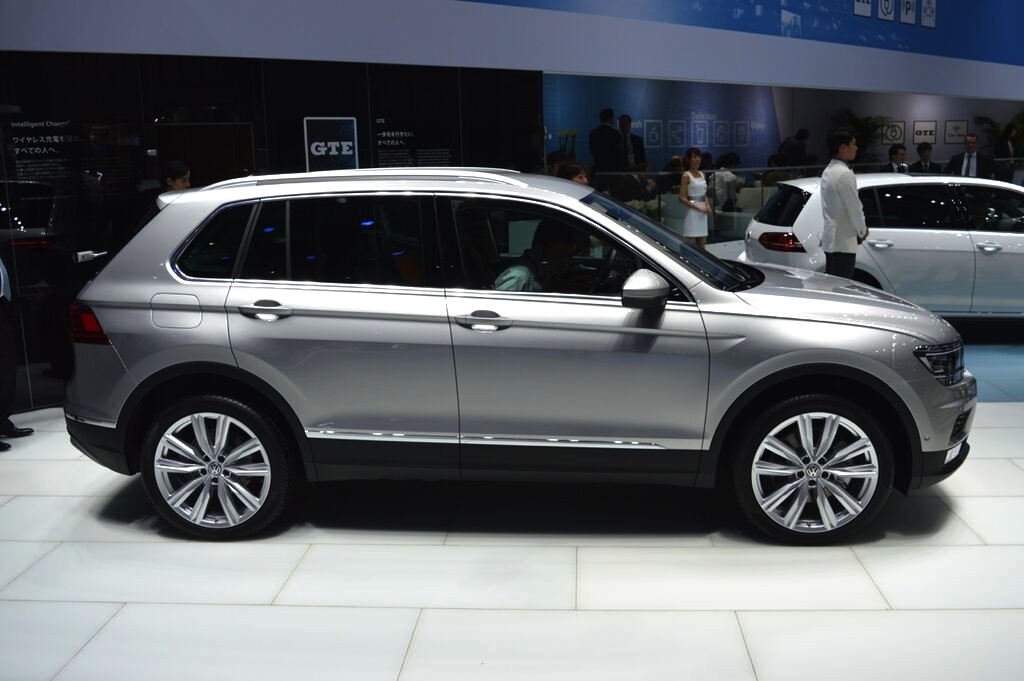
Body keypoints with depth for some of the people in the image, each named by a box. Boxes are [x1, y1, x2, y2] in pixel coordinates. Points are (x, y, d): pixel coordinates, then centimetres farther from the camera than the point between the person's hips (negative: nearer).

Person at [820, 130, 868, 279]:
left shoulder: (828, 171, 12)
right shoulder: (844, 173, -18)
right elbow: (854, 207, -15)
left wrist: (858, 229, 16)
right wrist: (862, 231, 1)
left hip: (831, 238, 10)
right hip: (843, 240, -10)